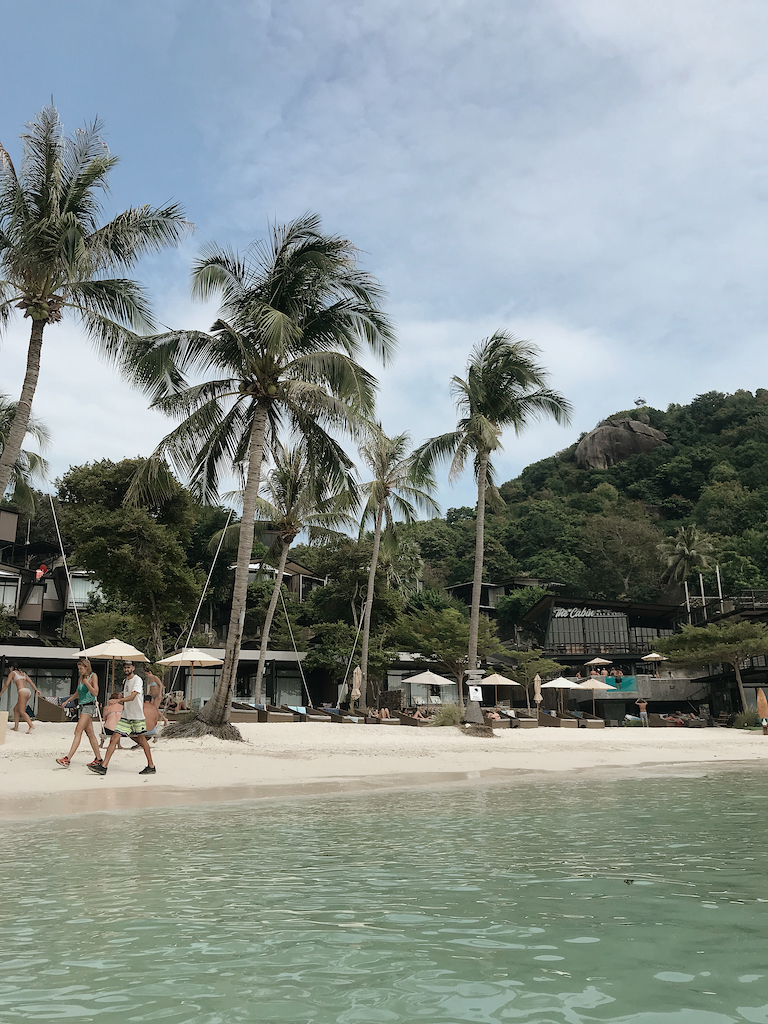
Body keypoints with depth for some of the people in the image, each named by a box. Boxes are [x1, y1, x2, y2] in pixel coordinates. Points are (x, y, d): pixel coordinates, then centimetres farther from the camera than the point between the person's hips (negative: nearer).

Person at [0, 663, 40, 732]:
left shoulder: (12, 673, 7)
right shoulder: (23, 673, 25)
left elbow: (6, 685, 3)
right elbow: (31, 682, 14)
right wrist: (36, 690, 5)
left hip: (22, 692, -8)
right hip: (28, 691, 8)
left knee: (22, 712, -11)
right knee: (16, 709, 15)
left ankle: (31, 726, -26)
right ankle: (16, 727, 12)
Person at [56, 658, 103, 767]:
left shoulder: (93, 676, -5)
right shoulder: (81, 678, 15)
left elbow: (95, 693, -10)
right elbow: (77, 694, 25)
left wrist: (87, 683, -18)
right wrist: (67, 701, 15)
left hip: (89, 706, -8)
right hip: (82, 706, 8)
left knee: (78, 731, -14)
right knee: (90, 733, 8)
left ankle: (68, 759, -20)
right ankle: (98, 759, 12)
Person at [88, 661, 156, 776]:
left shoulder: (137, 680, -12)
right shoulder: (125, 681, 13)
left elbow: (132, 697, -25)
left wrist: (118, 700, -37)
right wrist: (120, 698, 4)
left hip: (137, 716, -6)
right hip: (125, 716, 6)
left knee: (142, 740, 5)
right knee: (114, 738, -5)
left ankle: (151, 766, 18)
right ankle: (103, 766, -7)